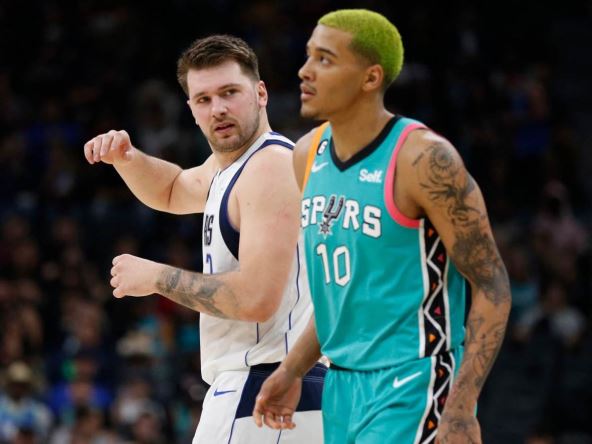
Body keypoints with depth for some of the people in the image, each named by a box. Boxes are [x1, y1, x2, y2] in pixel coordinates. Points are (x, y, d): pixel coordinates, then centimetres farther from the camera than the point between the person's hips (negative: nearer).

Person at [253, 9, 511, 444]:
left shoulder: (424, 160, -16)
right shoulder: (308, 157, 8)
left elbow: (491, 286, -14)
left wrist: (461, 409, -22)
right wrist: (292, 371, 13)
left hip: (410, 392, -8)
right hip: (342, 388, 8)